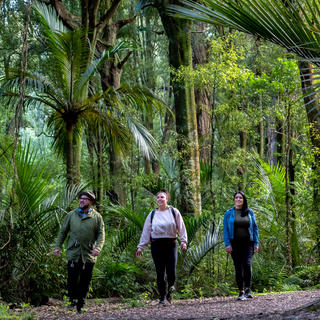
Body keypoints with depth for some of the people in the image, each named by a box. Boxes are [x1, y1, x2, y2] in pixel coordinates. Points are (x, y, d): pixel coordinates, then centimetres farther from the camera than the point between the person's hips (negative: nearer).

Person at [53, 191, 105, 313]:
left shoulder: (97, 217, 5)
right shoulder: (71, 215, 9)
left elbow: (101, 234, 1)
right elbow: (63, 232, 13)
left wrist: (98, 248, -15)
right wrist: (57, 246, 4)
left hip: (89, 255, 0)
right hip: (73, 253, 0)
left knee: (85, 282, 5)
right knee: (72, 279, -3)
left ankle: (81, 305, 18)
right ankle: (72, 300, 17)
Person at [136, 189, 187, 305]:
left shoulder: (174, 212, 6)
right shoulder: (152, 214, 12)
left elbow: (181, 228, 5)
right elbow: (146, 232, 12)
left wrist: (183, 241, -7)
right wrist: (140, 247, 8)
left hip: (170, 244, -2)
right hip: (156, 245, 2)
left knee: (171, 272, -8)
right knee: (160, 272, 0)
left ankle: (170, 289, 23)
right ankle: (162, 297, 12)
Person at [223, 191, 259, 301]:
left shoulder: (249, 212, 7)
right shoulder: (229, 213, 4)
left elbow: (255, 228, 9)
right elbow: (225, 229, 2)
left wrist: (256, 243, 2)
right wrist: (227, 244, -8)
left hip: (247, 243, 0)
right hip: (235, 244, 0)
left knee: (247, 264, -18)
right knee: (238, 268, 1)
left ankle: (248, 289, -4)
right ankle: (241, 292, 7)